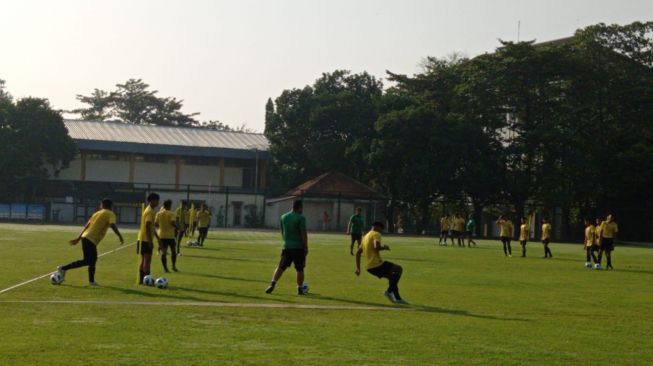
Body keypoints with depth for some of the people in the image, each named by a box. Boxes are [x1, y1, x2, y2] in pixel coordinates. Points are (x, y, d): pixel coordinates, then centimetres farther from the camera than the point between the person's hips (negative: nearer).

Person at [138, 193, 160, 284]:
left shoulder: (148, 210, 17)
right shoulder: (150, 211, -14)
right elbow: (148, 226, -22)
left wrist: (157, 237, 28)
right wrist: (150, 241, -23)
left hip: (142, 239, 10)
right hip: (146, 239, -10)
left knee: (144, 259, 12)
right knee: (147, 259, -8)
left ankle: (141, 279, 15)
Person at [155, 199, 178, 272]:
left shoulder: (158, 213, 3)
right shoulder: (171, 214, -10)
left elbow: (155, 224, 2)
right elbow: (173, 223, -22)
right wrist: (176, 227, -4)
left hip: (162, 235, 3)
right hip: (170, 235, -3)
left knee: (163, 252, 3)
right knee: (173, 251, 13)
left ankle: (165, 268, 0)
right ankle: (174, 266, 14)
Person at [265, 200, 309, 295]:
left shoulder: (284, 217, 10)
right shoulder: (301, 218, -8)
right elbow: (303, 234, -13)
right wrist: (306, 247, -8)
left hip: (287, 247, 4)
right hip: (299, 247, -4)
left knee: (280, 268, 6)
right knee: (300, 269, 7)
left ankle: (272, 284, -8)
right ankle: (300, 289, 11)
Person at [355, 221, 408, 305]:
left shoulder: (366, 236, 22)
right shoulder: (376, 234, -6)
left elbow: (358, 253, 22)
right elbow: (376, 247, -26)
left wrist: (358, 268, 22)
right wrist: (384, 247, -5)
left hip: (369, 267, 9)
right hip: (377, 264, -9)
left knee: (393, 277, 21)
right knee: (399, 269, 2)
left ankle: (397, 298, 14)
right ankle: (390, 291, -5)